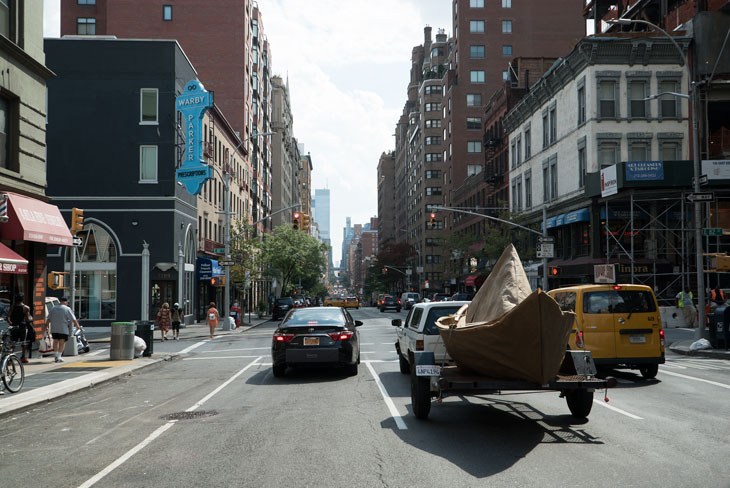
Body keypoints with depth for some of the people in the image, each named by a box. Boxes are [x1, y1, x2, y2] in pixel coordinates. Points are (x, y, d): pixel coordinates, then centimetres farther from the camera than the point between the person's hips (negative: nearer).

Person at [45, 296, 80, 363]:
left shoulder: (53, 308, 10)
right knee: (62, 342, -1)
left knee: (55, 341, 17)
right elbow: (73, 319, -5)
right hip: (63, 329, -5)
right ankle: (58, 357, -7)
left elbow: (48, 319, 12)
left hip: (54, 329, 5)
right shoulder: (67, 309, -4)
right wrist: (77, 326, 6)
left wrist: (47, 326, 22)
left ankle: (56, 355, 22)